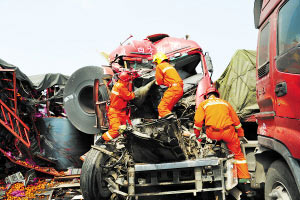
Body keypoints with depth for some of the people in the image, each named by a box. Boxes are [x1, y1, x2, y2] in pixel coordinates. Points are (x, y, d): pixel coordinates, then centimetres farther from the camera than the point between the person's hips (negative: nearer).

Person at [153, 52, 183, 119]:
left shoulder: (159, 66, 3)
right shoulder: (170, 66, 29)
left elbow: (159, 82, 2)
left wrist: (156, 82, 22)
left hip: (173, 88, -9)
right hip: (180, 89, 9)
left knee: (162, 107, -12)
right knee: (168, 108, 12)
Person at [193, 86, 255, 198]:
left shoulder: (203, 104, 17)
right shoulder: (225, 103, 25)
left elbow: (198, 121, 5)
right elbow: (236, 121, 27)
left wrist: (196, 136, 15)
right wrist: (240, 135, 35)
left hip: (212, 134, -1)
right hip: (228, 132, 2)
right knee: (238, 155, 10)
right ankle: (246, 187, 7)